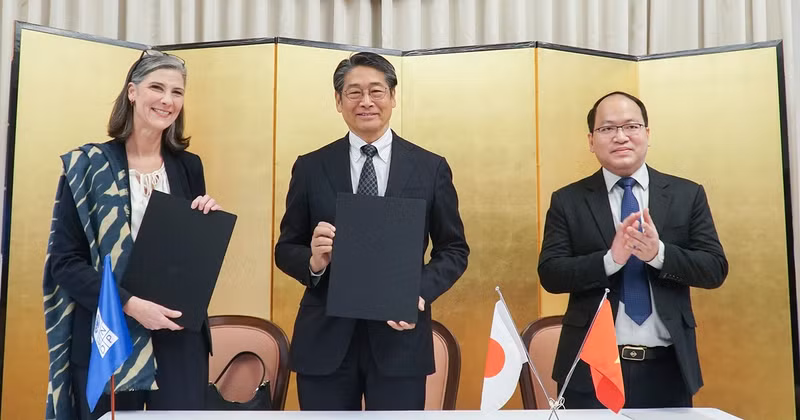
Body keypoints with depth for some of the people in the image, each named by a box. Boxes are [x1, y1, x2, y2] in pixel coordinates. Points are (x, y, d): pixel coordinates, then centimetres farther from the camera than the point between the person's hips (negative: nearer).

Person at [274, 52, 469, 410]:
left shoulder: (431, 168, 2)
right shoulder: (310, 168, 3)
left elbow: (454, 250, 6)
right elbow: (286, 249, 7)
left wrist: (421, 293, -12)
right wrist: (313, 261, -15)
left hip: (400, 336, 0)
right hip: (325, 340, 1)